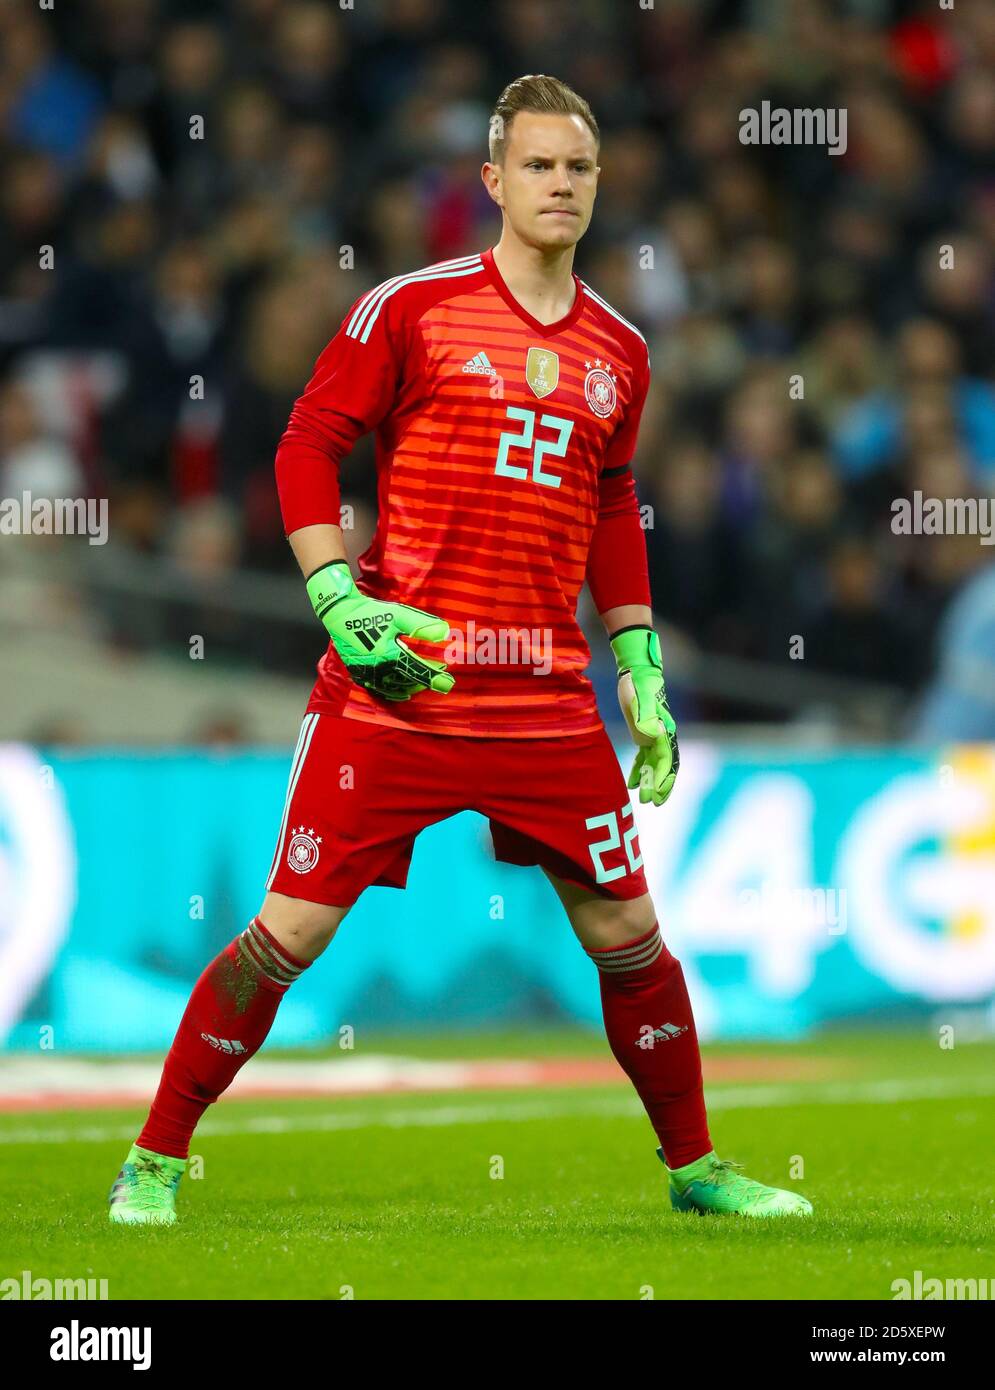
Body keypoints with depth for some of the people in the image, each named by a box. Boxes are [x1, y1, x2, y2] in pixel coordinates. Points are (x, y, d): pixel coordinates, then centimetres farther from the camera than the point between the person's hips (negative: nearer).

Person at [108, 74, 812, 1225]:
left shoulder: (618, 352, 12)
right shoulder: (412, 308, -1)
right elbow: (306, 447, 1)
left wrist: (641, 674, 17)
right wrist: (337, 601, -10)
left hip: (548, 699, 4)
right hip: (393, 684, -4)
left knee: (628, 935, 6)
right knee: (291, 932, -5)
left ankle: (694, 1167, 23)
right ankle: (155, 1161, 7)